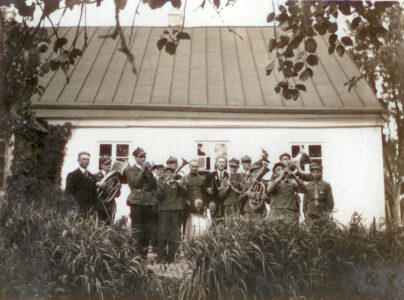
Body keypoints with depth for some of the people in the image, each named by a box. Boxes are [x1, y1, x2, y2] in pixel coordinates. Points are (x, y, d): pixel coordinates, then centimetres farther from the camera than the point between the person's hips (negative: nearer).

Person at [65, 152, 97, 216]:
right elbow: (68, 193, -3)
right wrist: (77, 206, -13)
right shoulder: (72, 175, 3)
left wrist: (93, 207, 2)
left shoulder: (92, 177, 18)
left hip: (90, 210, 4)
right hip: (77, 210, -4)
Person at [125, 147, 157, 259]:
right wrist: (143, 170, -9)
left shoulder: (148, 170, 20)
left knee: (149, 231, 5)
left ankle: (145, 252, 11)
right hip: (137, 202, -5)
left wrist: (149, 172, 0)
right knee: (137, 231, -6)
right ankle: (137, 253, -2)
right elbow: (136, 183, -11)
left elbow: (154, 185, 10)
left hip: (149, 202, 5)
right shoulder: (130, 170, 5)